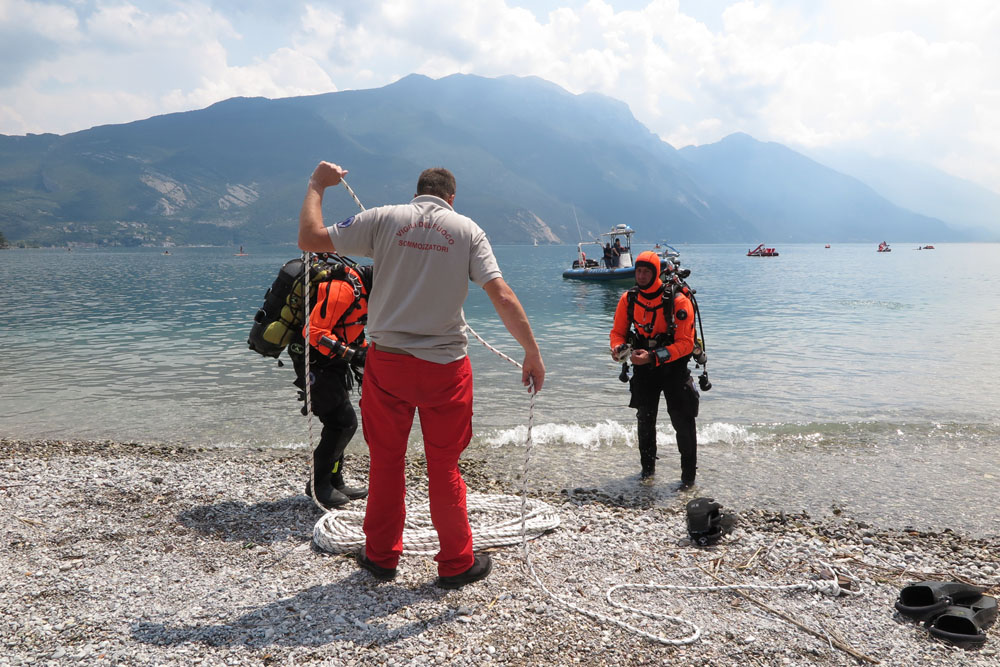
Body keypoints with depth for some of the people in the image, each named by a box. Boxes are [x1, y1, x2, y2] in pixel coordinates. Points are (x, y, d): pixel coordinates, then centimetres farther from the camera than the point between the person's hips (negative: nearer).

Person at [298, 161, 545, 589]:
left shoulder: (383, 218, 0)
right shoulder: (467, 229, 0)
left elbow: (309, 239, 0)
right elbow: (503, 298, -8)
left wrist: (316, 187, 15)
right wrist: (532, 354, -2)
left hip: (387, 361, 1)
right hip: (446, 366, 0)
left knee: (386, 462, 16)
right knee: (444, 468, 11)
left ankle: (381, 558, 29)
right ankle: (456, 565, 23)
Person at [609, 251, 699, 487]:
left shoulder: (678, 301, -18)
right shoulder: (628, 299, -5)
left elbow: (685, 343, -20)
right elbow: (618, 332, 6)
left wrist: (654, 357, -30)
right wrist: (618, 347, -18)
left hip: (673, 367, -4)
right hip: (643, 369, 4)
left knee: (683, 423, -2)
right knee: (645, 420, 13)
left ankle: (689, 474, 13)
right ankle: (647, 467, 31)